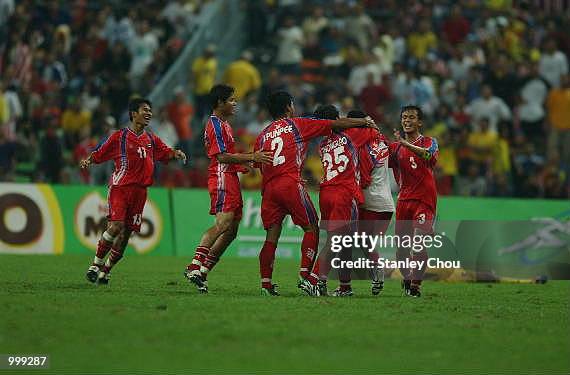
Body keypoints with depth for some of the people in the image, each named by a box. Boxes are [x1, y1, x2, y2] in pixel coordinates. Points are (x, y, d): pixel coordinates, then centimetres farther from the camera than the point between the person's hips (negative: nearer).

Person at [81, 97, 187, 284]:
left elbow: (166, 153, 24)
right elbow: (99, 153, 3)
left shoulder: (151, 139, 15)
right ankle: (96, 263, -4)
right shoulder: (119, 136, 0)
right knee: (116, 227, -19)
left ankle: (105, 271, 16)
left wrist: (176, 154, 3)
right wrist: (87, 160, -17)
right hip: (120, 187, -5)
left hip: (140, 190, 5)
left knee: (126, 234, 3)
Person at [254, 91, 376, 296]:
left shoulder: (263, 135, 21)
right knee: (311, 228, 4)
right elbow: (336, 124, 13)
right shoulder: (297, 125, 10)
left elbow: (257, 165, 17)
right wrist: (364, 122, 24)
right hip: (291, 183, -5)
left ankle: (266, 284, 1)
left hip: (269, 187, 5)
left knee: (272, 235, 6)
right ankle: (305, 277, -8)